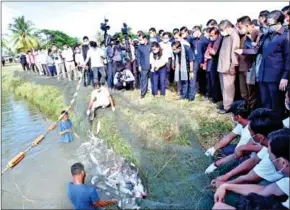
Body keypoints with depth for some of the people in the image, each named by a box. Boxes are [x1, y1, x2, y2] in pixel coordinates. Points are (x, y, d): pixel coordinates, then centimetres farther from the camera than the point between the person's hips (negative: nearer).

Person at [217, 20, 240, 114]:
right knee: (224, 87, 14)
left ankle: (227, 107, 4)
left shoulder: (234, 36, -10)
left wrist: (233, 66, -19)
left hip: (229, 67, -9)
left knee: (228, 87, -3)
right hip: (222, 65, 9)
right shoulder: (226, 36, 16)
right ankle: (225, 104, 24)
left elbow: (234, 51, -16)